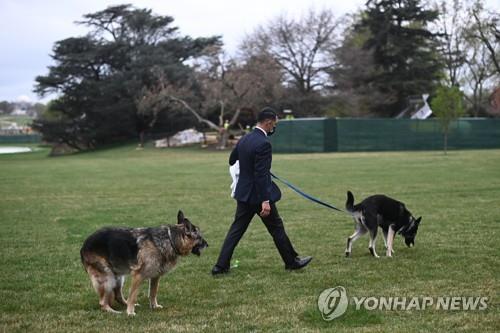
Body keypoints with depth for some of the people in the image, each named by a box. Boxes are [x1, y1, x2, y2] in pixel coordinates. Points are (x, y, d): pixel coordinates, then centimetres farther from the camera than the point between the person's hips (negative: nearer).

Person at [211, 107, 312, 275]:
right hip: (259, 194, -7)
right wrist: (265, 201, -23)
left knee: (236, 229, 9)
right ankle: (291, 261, 23)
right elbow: (261, 175, -24)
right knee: (277, 228, 9)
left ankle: (221, 265, 5)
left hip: (243, 193, 7)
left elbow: (232, 160, 20)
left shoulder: (244, 139, 5)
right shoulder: (263, 143, -21)